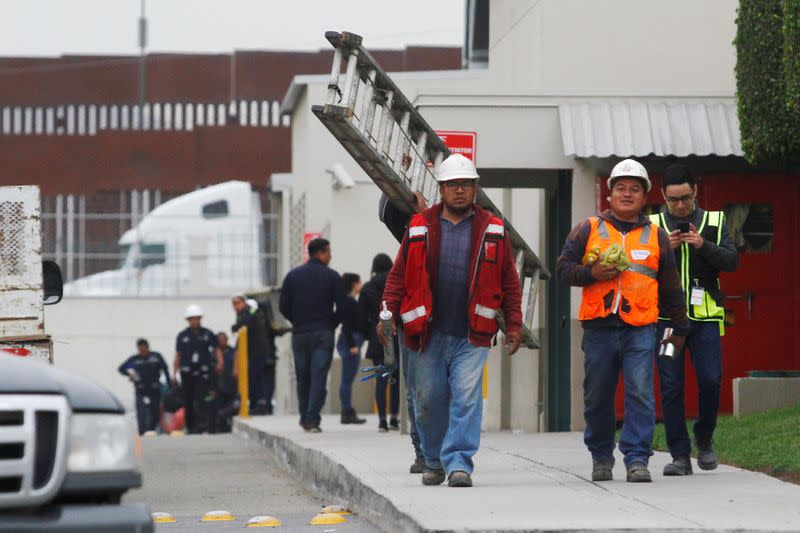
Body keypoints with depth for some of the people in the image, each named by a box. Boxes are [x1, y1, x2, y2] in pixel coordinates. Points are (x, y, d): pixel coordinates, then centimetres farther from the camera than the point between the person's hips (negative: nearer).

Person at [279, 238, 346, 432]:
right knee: (319, 376, -5)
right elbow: (341, 306, -7)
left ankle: (304, 418, 15)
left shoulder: (292, 275, 7)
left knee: (302, 377, 12)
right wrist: (331, 324, 9)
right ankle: (313, 418, -13)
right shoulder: (332, 276, -3)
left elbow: (284, 306, 4)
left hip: (299, 334, 3)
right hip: (323, 334, -3)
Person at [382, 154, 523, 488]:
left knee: (466, 395, -13)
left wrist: (514, 323, 4)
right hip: (427, 334, 1)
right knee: (428, 400, 7)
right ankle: (435, 461, 24)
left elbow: (509, 281, 9)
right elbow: (399, 275, 7)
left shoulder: (492, 231, 7)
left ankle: (458, 462, -15)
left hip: (472, 335, -1)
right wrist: (388, 314, -3)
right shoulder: (420, 228, 7)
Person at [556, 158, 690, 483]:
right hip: (599, 329, 0)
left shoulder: (656, 236, 14)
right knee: (597, 398, 6)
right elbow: (564, 268, 9)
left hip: (640, 330, 0)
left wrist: (680, 328, 21)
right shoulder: (589, 230, 11)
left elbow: (671, 288, 19)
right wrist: (592, 273, -9)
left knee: (640, 394, -10)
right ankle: (601, 457, 20)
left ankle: (637, 459, -9)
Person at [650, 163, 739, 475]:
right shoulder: (652, 226, 9)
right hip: (666, 317, 0)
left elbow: (731, 261, -1)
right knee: (671, 386, -3)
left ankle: (704, 440, 17)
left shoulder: (714, 222, 10)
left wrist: (704, 246, -16)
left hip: (705, 317, 0)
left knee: (710, 380, -7)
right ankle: (680, 456, 2)